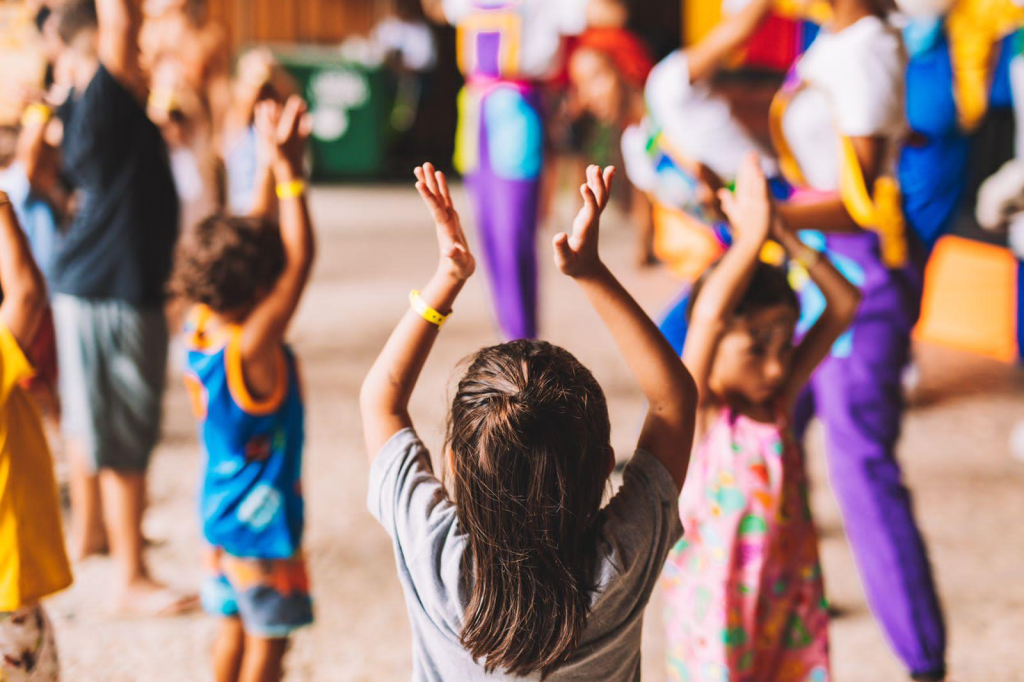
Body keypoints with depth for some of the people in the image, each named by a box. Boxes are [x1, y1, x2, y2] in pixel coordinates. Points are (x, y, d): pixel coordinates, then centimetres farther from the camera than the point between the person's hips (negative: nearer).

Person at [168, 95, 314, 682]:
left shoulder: (200, 331, -6)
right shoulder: (253, 349, -29)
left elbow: (258, 242, 1)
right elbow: (300, 260, -33)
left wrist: (273, 160, 0)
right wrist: (291, 170, -33)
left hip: (222, 507, 8)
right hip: (262, 520, -8)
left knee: (236, 624, 22)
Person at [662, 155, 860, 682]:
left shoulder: (778, 399, 0)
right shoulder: (699, 412, -15)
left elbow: (843, 304, -1)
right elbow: (709, 313, -33)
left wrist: (784, 234, -9)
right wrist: (752, 234, -27)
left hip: (788, 599, 5)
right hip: (717, 610, -5)